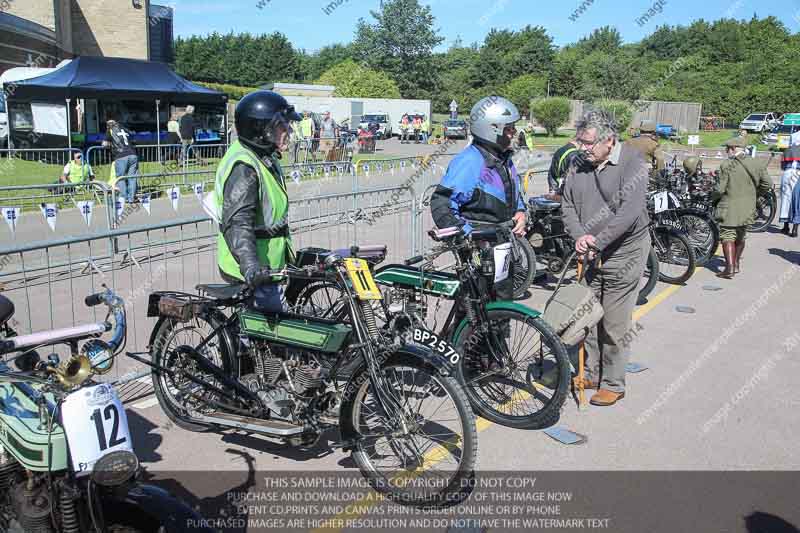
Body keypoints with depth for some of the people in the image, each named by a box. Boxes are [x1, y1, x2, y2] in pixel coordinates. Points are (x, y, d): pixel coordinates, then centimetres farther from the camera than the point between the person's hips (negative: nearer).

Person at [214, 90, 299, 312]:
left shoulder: (265, 159, 14)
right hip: (255, 275, -11)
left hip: (266, 267, 11)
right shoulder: (243, 167, -20)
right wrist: (250, 266, -43)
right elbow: (237, 223, -31)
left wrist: (289, 254, 29)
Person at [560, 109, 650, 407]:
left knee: (614, 326, -1)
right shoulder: (578, 166, 5)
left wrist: (597, 242, -23)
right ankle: (591, 374, 29)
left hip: (623, 255, -6)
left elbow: (629, 211, -22)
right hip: (590, 256, 6)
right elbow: (568, 206, 6)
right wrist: (579, 236, -12)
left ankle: (613, 384, 14)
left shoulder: (631, 162, -13)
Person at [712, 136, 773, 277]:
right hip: (748, 208, 5)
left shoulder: (726, 165, -12)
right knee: (740, 236, 19)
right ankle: (736, 264, 29)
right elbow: (767, 183, 6)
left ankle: (730, 267, -14)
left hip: (729, 207, -5)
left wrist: (713, 198, 5)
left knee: (728, 236, -3)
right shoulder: (756, 164, 3)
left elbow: (720, 189, -14)